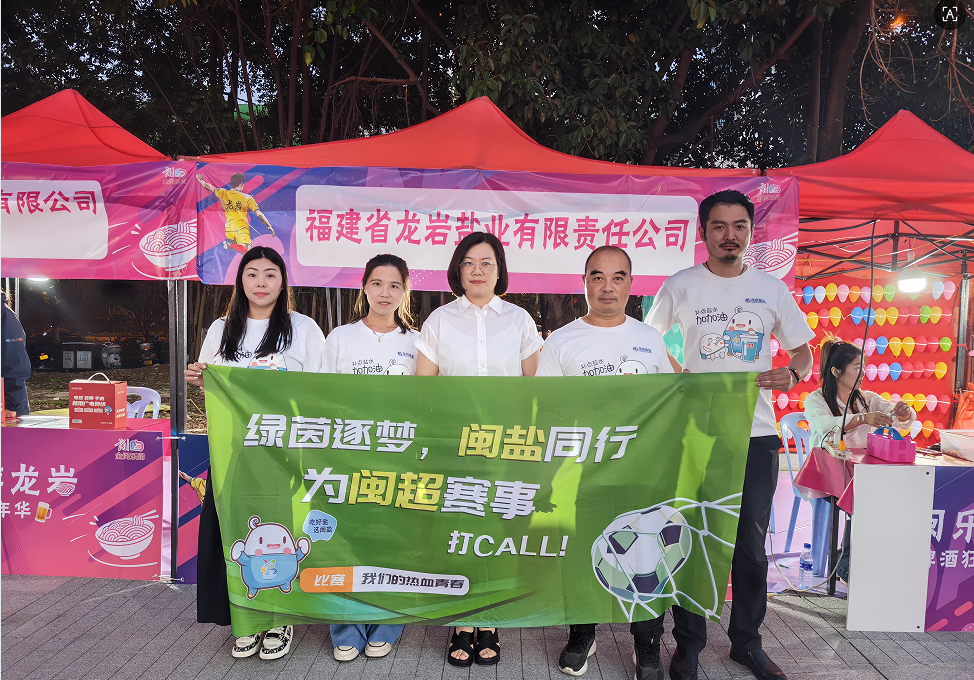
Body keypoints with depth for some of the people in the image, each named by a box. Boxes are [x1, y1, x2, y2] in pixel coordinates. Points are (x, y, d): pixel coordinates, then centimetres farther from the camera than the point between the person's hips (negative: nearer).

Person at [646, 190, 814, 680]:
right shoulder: (681, 286, 2)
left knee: (751, 545, 11)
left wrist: (792, 373, -10)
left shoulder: (771, 289, 7)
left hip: (756, 434, 2)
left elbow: (803, 350, 13)